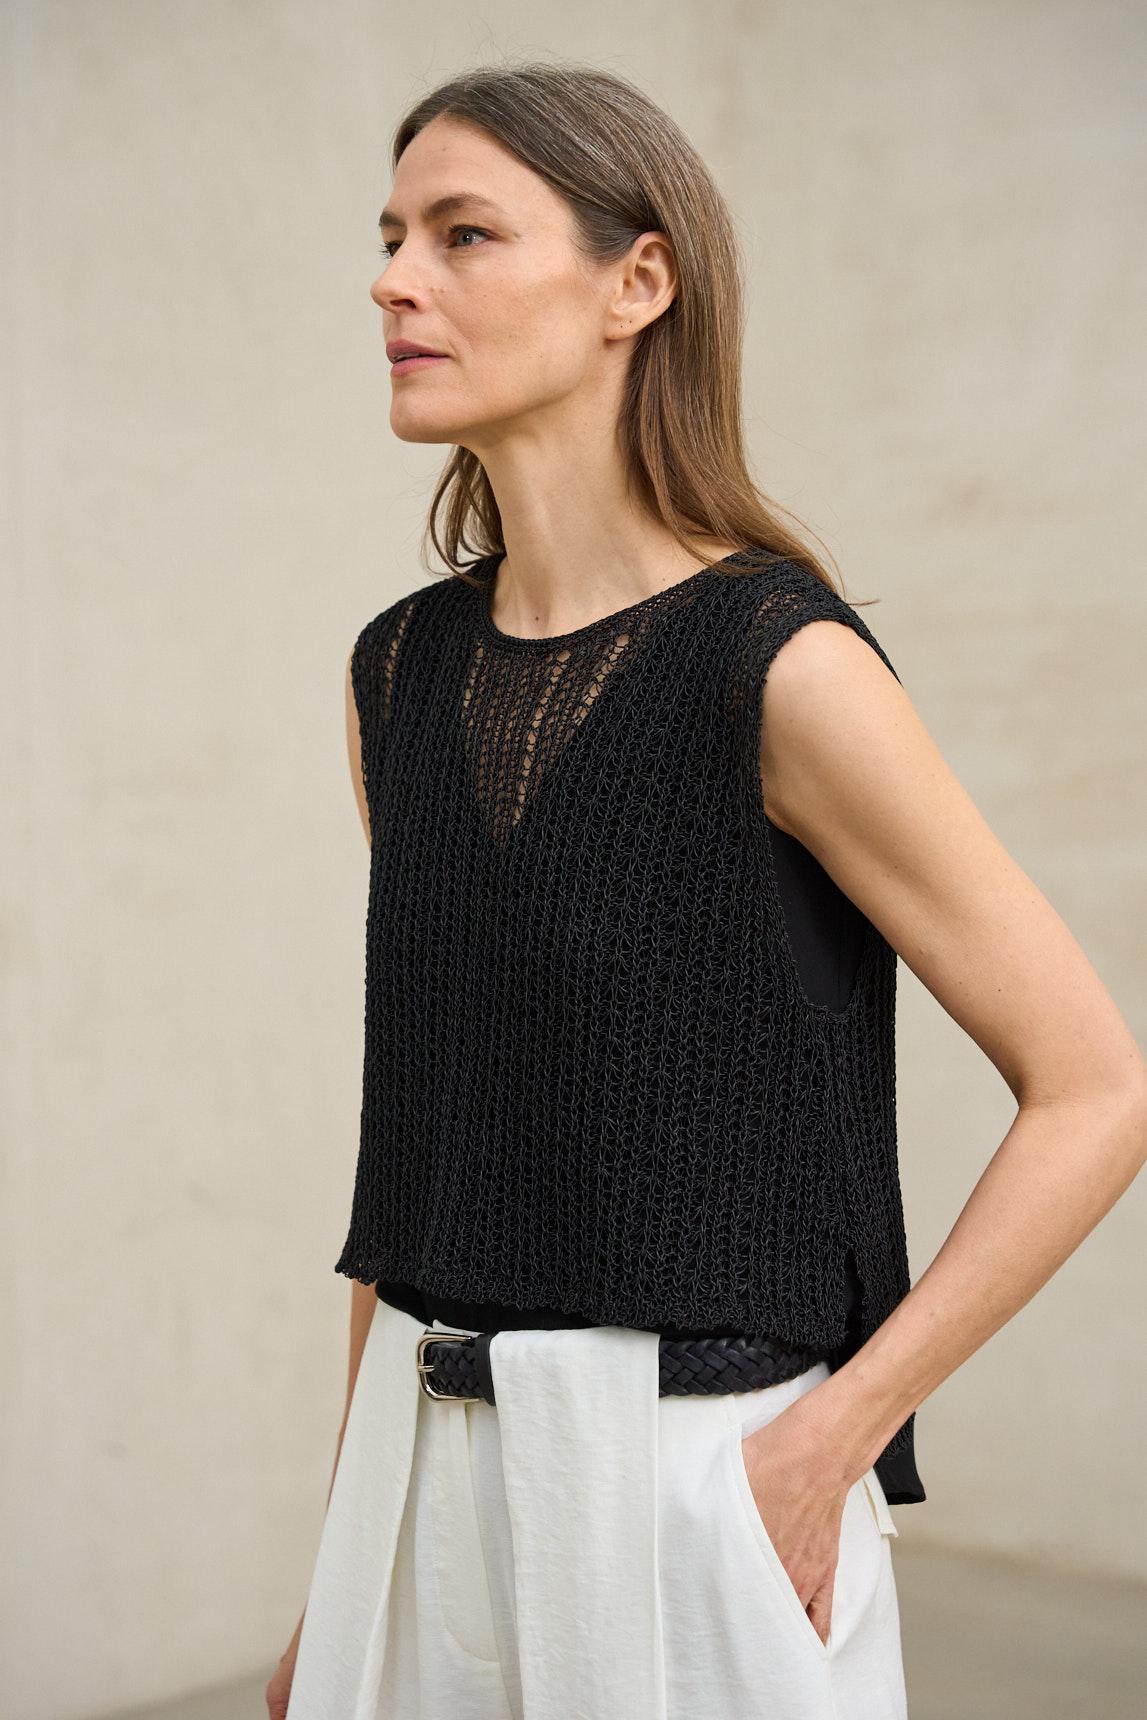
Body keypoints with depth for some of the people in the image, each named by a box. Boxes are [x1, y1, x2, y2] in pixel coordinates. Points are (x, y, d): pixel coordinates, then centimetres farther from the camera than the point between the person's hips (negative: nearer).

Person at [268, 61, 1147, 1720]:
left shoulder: (782, 665, -13)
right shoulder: (402, 672, 5)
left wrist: (824, 1446, -12)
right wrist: (347, 1550, 12)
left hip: (693, 1476, -5)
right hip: (428, 1471, 6)